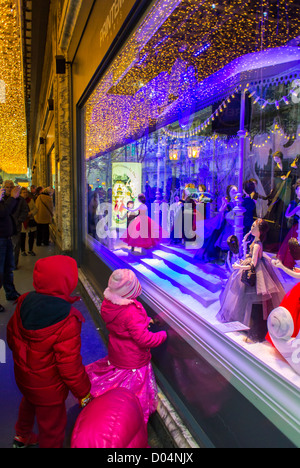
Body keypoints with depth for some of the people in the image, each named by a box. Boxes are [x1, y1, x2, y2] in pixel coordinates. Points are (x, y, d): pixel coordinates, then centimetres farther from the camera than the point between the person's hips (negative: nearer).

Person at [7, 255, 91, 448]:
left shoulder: (25, 302, -18)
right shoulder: (67, 323, -36)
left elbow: (11, 336, -2)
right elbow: (70, 365, -28)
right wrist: (83, 392, -11)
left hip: (24, 377, 8)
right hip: (48, 389, -7)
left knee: (29, 404, 36)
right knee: (52, 426, 19)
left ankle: (22, 437, 63)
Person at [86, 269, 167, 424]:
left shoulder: (108, 304, -11)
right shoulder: (132, 312, -35)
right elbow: (143, 338, -30)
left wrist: (143, 320, 5)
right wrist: (163, 335, -14)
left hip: (115, 355, 7)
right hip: (133, 361, -7)